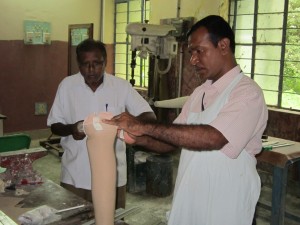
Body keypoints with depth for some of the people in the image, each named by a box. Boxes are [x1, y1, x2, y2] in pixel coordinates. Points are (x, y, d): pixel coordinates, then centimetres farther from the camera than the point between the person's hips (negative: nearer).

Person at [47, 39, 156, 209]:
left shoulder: (122, 86, -5)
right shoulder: (67, 85, -3)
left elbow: (150, 117, -7)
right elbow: (54, 125, 4)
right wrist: (70, 129, -18)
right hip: (75, 176, 0)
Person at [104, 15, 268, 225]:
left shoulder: (247, 92, -16)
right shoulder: (199, 93, 8)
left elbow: (212, 138, -30)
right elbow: (173, 141, 8)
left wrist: (145, 127, -29)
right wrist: (138, 138, -11)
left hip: (223, 206, -6)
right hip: (188, 199, 6)